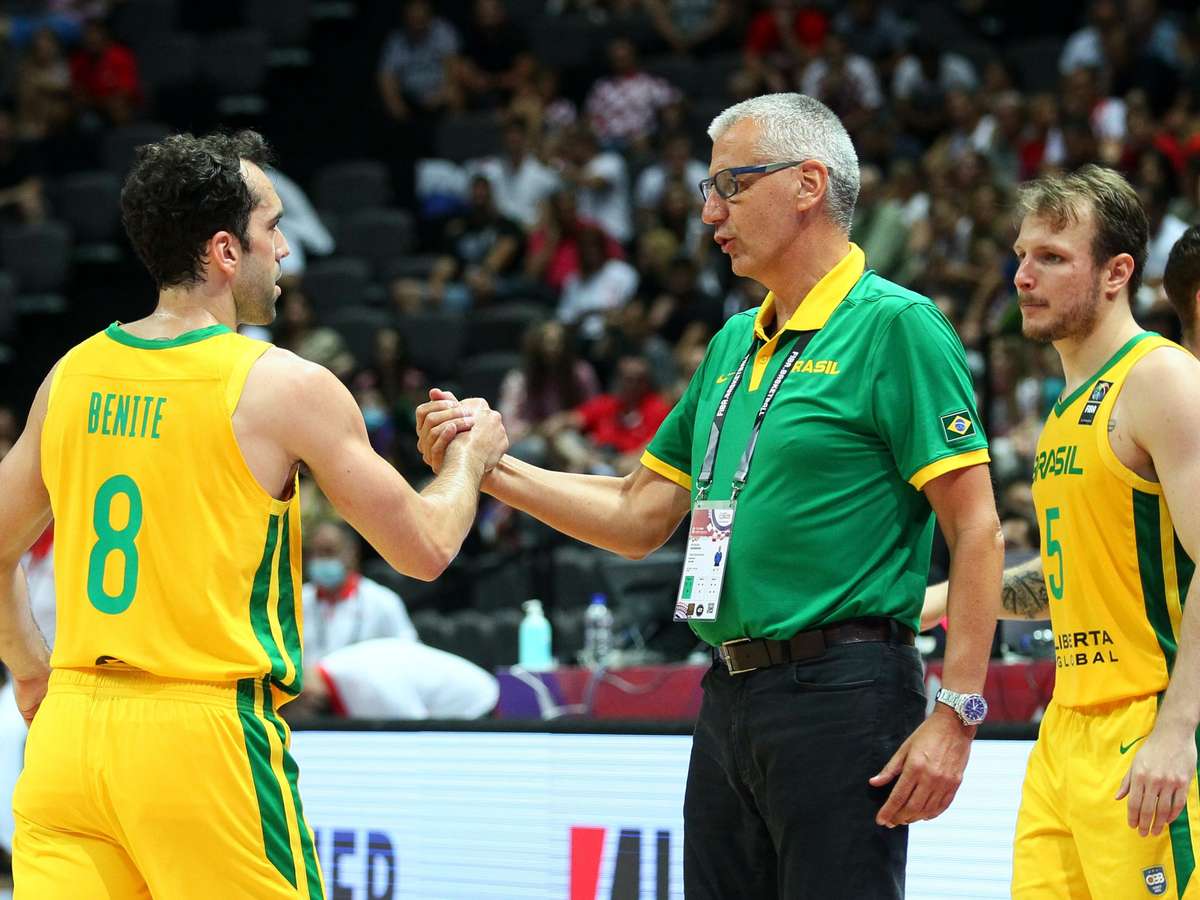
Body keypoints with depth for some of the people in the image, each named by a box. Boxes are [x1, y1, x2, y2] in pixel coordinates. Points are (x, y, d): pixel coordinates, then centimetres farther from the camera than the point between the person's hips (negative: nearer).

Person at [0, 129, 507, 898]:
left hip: (69, 731, 5)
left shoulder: (75, 374, 8)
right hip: (205, 735, -5)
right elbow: (425, 549, 2)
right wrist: (472, 457, 21)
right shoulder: (282, 387, -7)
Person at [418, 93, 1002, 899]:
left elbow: (976, 529, -12)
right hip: (730, 696, 8)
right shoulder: (735, 346, 17)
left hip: (840, 693, -8)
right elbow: (641, 517, 21)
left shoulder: (895, 326, -8)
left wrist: (956, 714, -18)